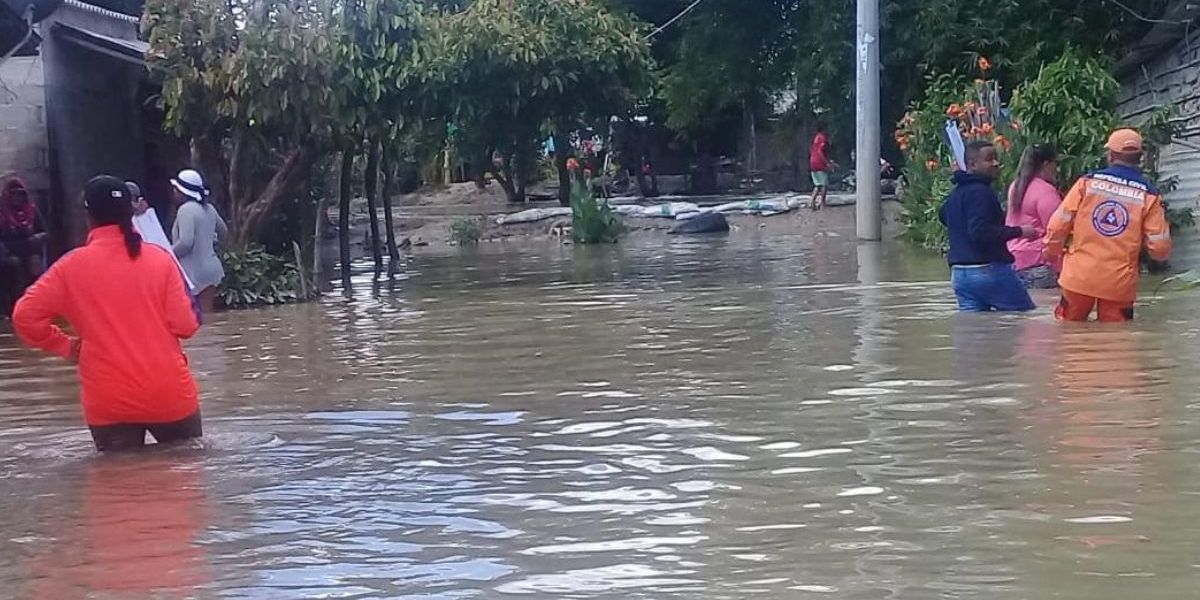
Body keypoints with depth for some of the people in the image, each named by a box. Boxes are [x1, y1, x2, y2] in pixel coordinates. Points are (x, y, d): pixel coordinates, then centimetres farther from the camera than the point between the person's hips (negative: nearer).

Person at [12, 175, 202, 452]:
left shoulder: (72, 266, -3)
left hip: (110, 403, 0)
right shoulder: (159, 259, -3)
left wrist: (66, 346, 7)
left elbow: (25, 316, -7)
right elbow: (185, 325, -6)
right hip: (170, 396, 1)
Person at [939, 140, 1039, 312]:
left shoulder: (956, 193, 16)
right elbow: (981, 233, -25)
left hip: (959, 272, 9)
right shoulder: (980, 192, -15)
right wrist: (1018, 232, -19)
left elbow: (944, 215, 36)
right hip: (988, 270, -9)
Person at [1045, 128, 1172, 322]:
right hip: (1119, 284, 0)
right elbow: (1160, 249, -6)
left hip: (1079, 276, 0)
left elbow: (1058, 225, -3)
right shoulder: (1149, 195, -4)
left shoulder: (1087, 182, -3)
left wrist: (1053, 252, 16)